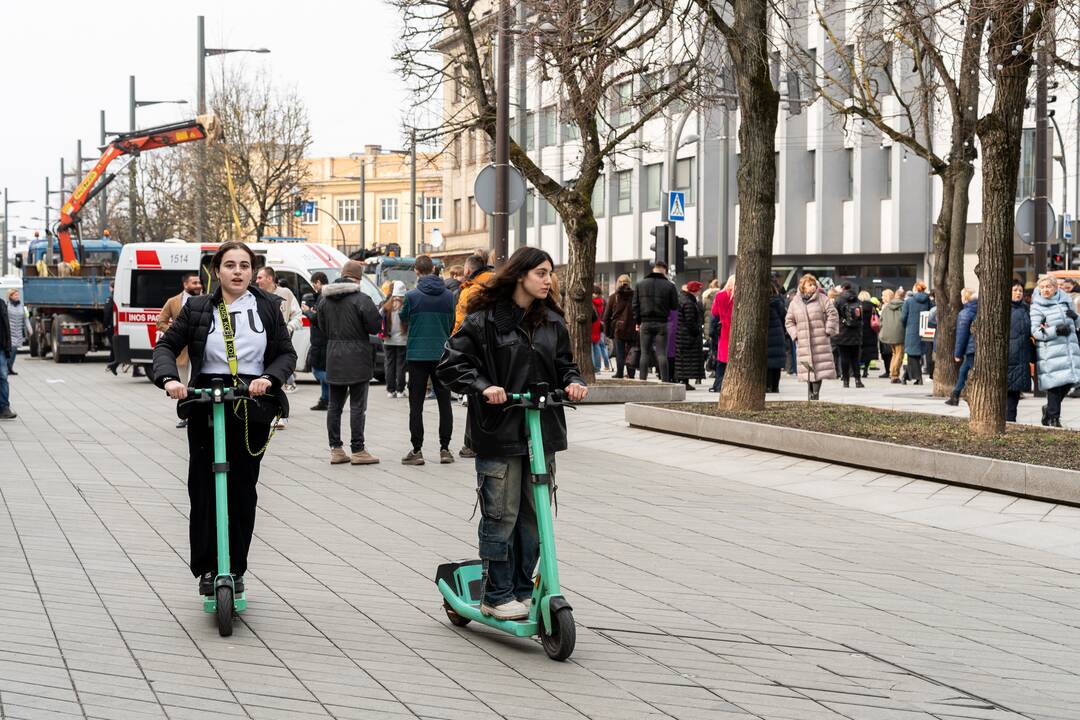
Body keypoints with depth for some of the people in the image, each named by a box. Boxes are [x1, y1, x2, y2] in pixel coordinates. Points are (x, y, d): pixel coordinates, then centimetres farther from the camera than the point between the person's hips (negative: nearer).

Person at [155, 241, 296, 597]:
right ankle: (207, 568, 7)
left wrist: (269, 378, -14)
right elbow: (166, 345, 3)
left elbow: (287, 353, 6)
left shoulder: (267, 307, 6)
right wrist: (169, 379, -16)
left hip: (252, 409, 1)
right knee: (204, 488, -3)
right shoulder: (197, 308, 4)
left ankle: (235, 569, 13)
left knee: (243, 490, 4)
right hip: (205, 407, 0)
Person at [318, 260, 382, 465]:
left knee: (334, 404, 10)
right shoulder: (362, 299, -14)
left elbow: (323, 327, 12)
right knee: (357, 405, -1)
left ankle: (336, 450, 13)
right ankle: (357, 450, 0)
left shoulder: (325, 300, 6)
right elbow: (375, 327, -11)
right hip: (357, 358, -5)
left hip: (333, 357, 6)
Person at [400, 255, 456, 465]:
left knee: (416, 404, 2)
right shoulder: (448, 295, -1)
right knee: (444, 402, 9)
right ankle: (445, 449, 9)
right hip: (441, 353, 2)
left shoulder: (412, 296, -9)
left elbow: (403, 317, 9)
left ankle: (417, 450, 0)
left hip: (417, 354, -2)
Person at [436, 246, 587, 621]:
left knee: (534, 515, 10)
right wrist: (482, 386, -22)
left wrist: (572, 381, -2)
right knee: (501, 516, -1)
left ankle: (523, 590, 22)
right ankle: (496, 595, 9)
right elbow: (451, 362, -8)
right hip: (499, 432, -5)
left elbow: (563, 363, 19)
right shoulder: (485, 319, -6)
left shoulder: (552, 321, 10)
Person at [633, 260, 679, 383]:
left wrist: (637, 322, 10)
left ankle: (643, 380, 4)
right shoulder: (669, 285, -4)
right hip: (662, 324, -2)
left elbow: (635, 305, 5)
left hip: (645, 323, 2)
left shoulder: (640, 284, 4)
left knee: (645, 353, 6)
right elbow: (675, 306, -1)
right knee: (661, 353, -1)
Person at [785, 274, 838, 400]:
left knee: (820, 368, -8)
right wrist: (795, 335, 3)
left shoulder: (822, 299, 3)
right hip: (804, 342, 2)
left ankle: (816, 393, -4)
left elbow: (833, 315, 2)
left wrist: (828, 331, -5)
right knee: (808, 370, 3)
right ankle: (811, 394, 13)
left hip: (820, 341, -2)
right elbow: (789, 321, 15)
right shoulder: (795, 303, 9)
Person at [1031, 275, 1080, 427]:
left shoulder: (1066, 301, 14)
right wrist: (1056, 330, -21)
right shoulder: (1037, 307, -2)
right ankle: (1053, 417, 6)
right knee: (1054, 384, -7)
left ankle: (1049, 409, 26)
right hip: (1050, 351, -5)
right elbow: (1035, 331, -10)